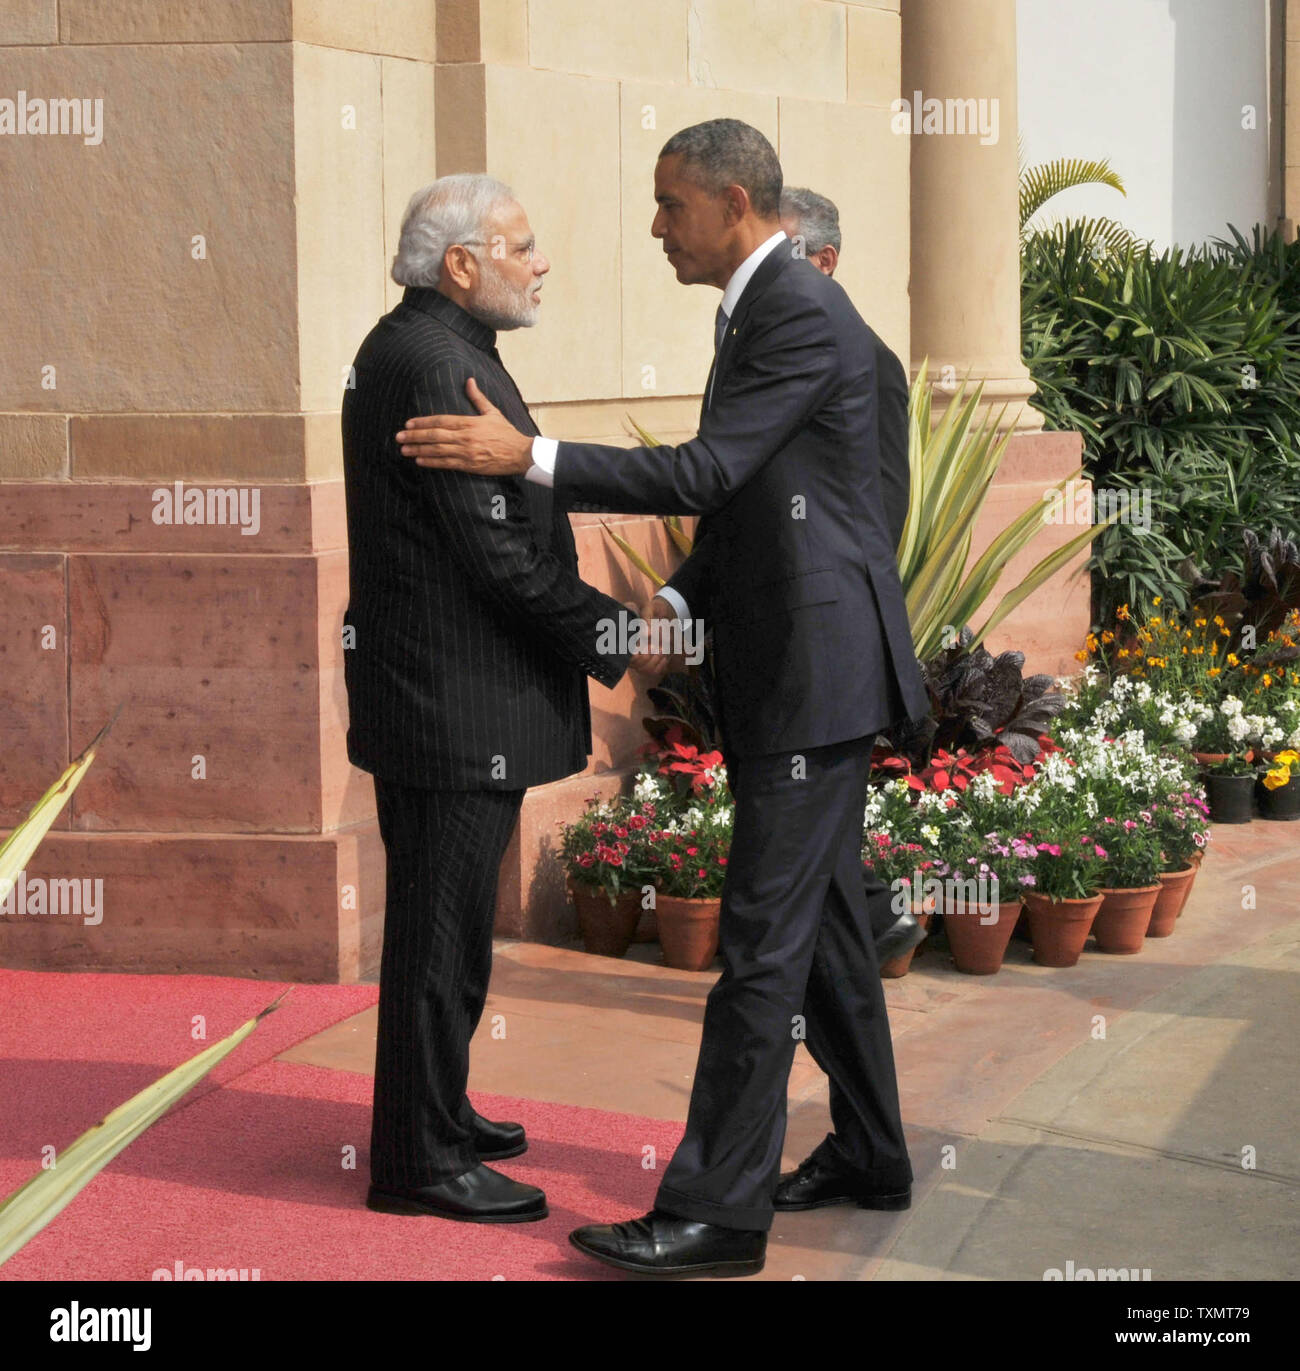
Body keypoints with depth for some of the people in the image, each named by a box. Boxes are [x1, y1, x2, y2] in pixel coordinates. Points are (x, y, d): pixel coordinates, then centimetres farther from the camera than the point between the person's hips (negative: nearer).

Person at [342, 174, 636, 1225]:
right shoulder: (431, 362, -19)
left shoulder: (420, 349, 15)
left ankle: (433, 1116, 32)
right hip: (453, 702, -11)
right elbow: (492, 547, -23)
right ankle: (421, 1160, 5)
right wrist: (612, 633, -15)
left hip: (433, 693, 11)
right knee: (442, 931, -3)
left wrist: (595, 623, 16)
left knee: (439, 923, 20)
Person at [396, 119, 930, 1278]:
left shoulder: (802, 315, -16)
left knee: (764, 938, -9)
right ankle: (868, 1155, 26)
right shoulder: (763, 312, 16)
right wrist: (673, 604, 10)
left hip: (818, 671, -11)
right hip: (791, 665, 11)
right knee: (822, 920, 16)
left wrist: (525, 456, -25)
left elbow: (704, 473, -24)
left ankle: (717, 1209, -7)